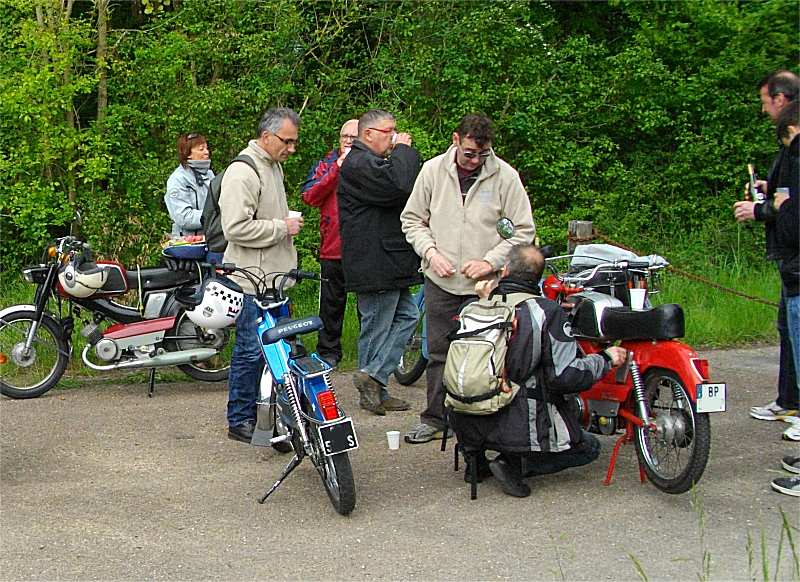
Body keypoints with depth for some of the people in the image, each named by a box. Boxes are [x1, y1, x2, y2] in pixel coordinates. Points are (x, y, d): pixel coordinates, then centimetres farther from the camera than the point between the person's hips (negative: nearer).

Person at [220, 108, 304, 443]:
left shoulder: (274, 166, 16)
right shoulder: (242, 172, -16)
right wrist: (282, 228, -18)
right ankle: (239, 421, 6)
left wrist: (288, 220, 15)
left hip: (275, 275, 10)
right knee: (251, 350, -4)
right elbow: (236, 227, -25)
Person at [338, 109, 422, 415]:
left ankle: (373, 379, 11)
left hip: (386, 261, 11)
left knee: (406, 315, 12)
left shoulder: (369, 161, 22)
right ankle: (372, 391, 4)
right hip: (376, 262, -11)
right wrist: (404, 150, -15)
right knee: (376, 325, -4)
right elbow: (400, 186, -27)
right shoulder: (360, 164, -14)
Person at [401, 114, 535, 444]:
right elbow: (412, 219, 10)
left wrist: (491, 261, -12)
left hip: (486, 284, -2)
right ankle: (435, 419, 21)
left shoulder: (505, 176, -4)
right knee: (439, 353, 9)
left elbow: (523, 230, -1)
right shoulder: (433, 170, 2)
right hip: (441, 281, 2)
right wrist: (430, 251, -6)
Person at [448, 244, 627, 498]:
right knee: (589, 446, 16)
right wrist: (605, 359, -1)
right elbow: (566, 377, -18)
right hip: (521, 427, -5)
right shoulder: (547, 312, -12)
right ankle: (516, 464, -6)